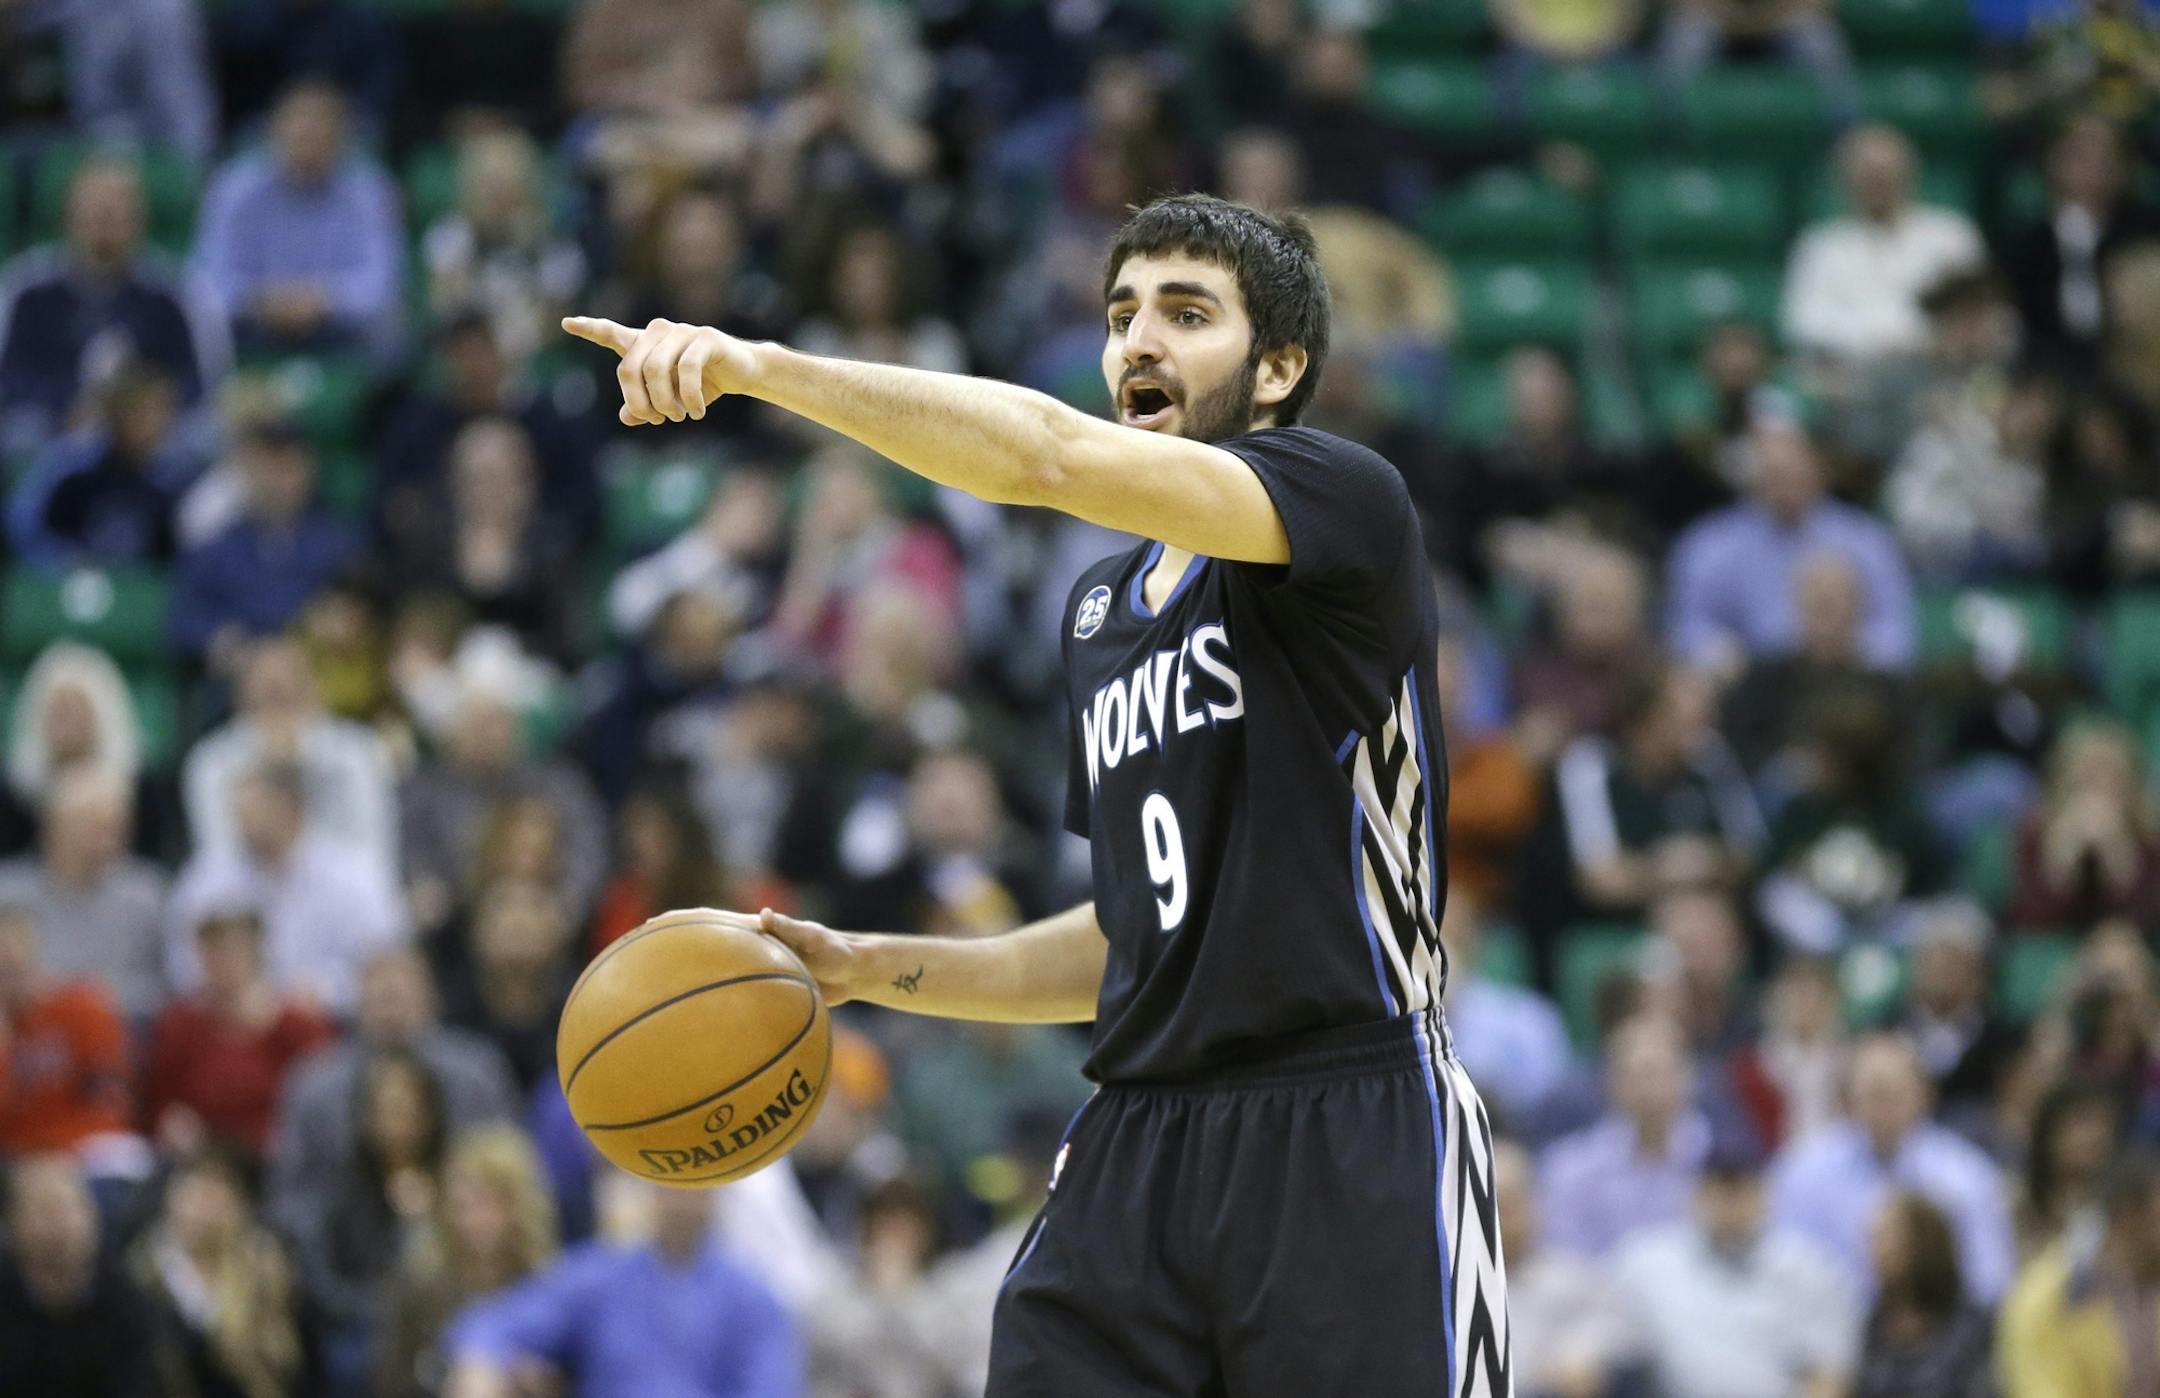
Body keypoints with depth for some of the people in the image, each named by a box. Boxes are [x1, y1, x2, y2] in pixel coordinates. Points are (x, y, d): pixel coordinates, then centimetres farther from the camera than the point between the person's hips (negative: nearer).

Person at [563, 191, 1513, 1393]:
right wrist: (871, 969, 15)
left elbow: (1057, 457, -24)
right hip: (1137, 1145, 7)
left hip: (1348, 1146, -7)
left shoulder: (1349, 502, -6)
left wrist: (761, 367, -28)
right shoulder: (1101, 609, 19)